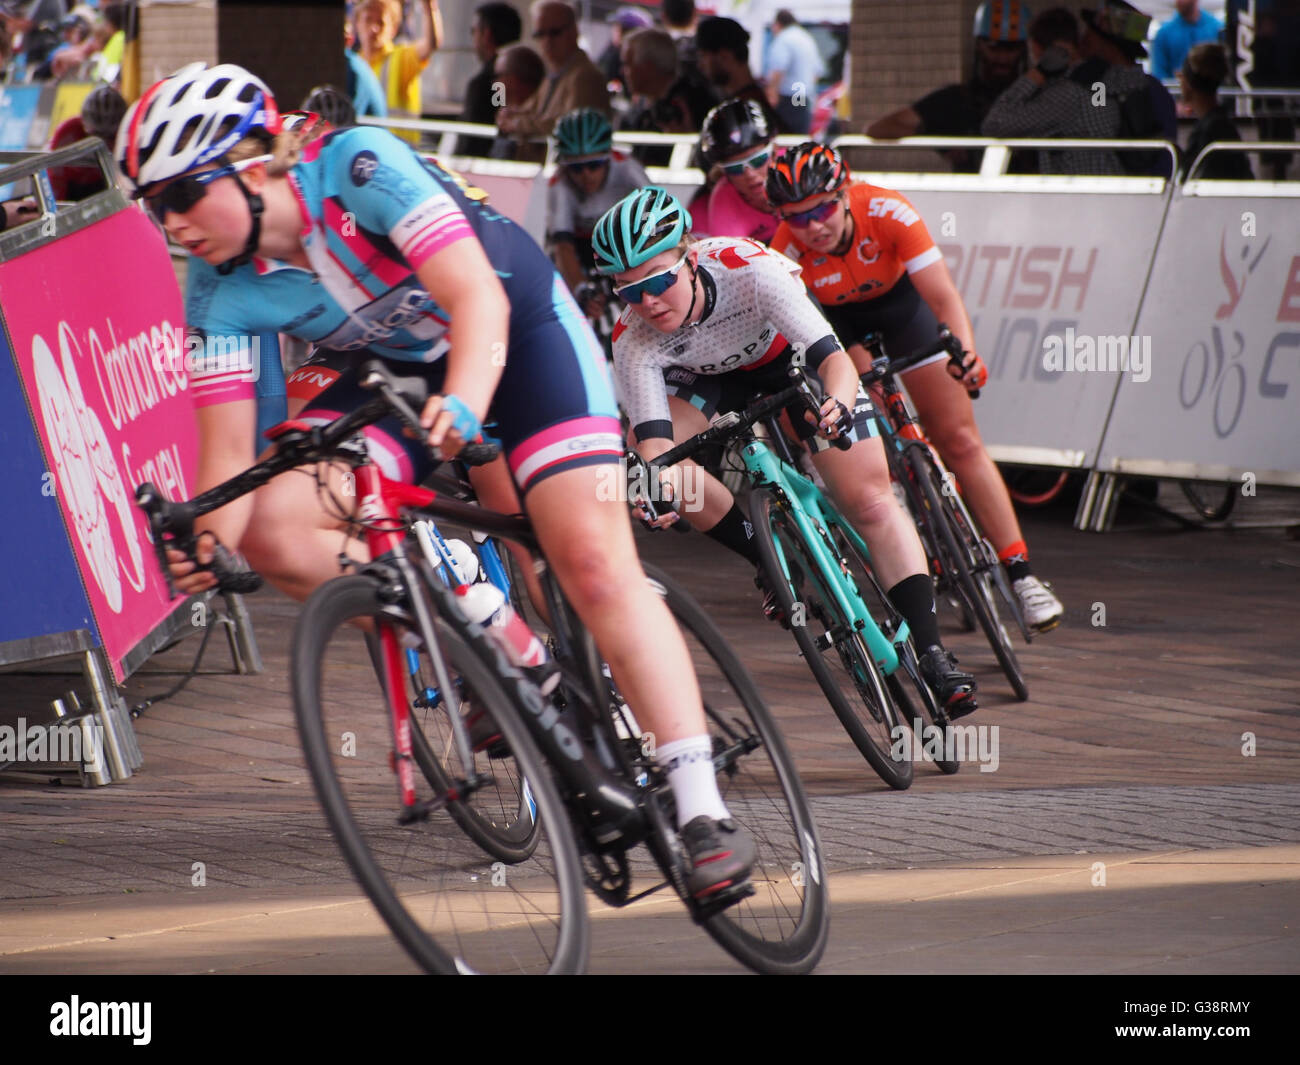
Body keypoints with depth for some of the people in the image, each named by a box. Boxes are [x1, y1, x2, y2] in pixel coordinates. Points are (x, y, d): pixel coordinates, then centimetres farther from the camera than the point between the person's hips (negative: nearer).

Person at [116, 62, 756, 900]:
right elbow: (229, 449, -16)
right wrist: (208, 547, -35)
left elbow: (480, 299, -37)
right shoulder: (220, 291, -15)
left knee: (594, 559, -21)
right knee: (273, 530, -18)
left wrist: (465, 404, -55)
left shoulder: (359, 169, -30)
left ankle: (703, 807, -20)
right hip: (400, 368, 5)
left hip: (520, 329, -5)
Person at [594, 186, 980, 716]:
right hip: (713, 378, 2)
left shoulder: (751, 269, -40)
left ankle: (932, 652, -7)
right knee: (639, 453, -25)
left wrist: (838, 403, -65)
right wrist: (663, 479, -61)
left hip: (794, 356, -2)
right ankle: (770, 557, -8)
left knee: (870, 502, -12)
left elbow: (834, 357, -44)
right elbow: (655, 439, -38)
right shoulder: (633, 341, -32)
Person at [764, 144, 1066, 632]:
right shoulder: (787, 250, -35)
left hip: (899, 298, -1)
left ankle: (1021, 575, -5)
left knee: (959, 440, -5)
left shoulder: (889, 212, -38)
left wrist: (965, 354, -59)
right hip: (834, 317, 1)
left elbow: (945, 298, -42)